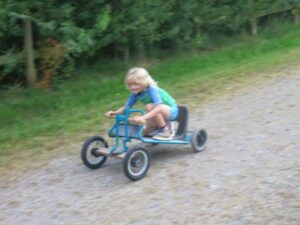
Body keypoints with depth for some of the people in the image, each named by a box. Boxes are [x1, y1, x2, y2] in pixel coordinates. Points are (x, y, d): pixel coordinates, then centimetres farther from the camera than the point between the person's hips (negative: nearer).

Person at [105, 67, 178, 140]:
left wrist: (143, 117, -57)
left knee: (150, 106, -33)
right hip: (160, 115, 7)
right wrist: (115, 112, -25)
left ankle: (165, 131, -17)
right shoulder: (135, 93, -10)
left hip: (171, 111, -7)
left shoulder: (152, 89, -31)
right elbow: (126, 107, -5)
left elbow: (159, 107, -44)